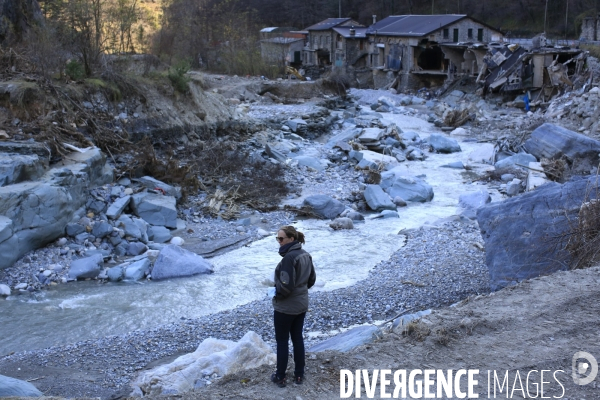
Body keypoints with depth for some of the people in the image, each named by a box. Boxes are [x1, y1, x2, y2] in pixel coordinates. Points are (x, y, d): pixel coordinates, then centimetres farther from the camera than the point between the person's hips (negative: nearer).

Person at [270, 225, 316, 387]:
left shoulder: (289, 257, -25)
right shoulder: (306, 255, 3)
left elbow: (286, 285, -26)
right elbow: (312, 279, 12)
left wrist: (277, 295, -9)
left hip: (285, 307, -8)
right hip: (302, 305, 8)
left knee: (282, 341, 6)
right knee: (298, 338, 17)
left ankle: (280, 377, 17)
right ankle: (299, 374, 26)